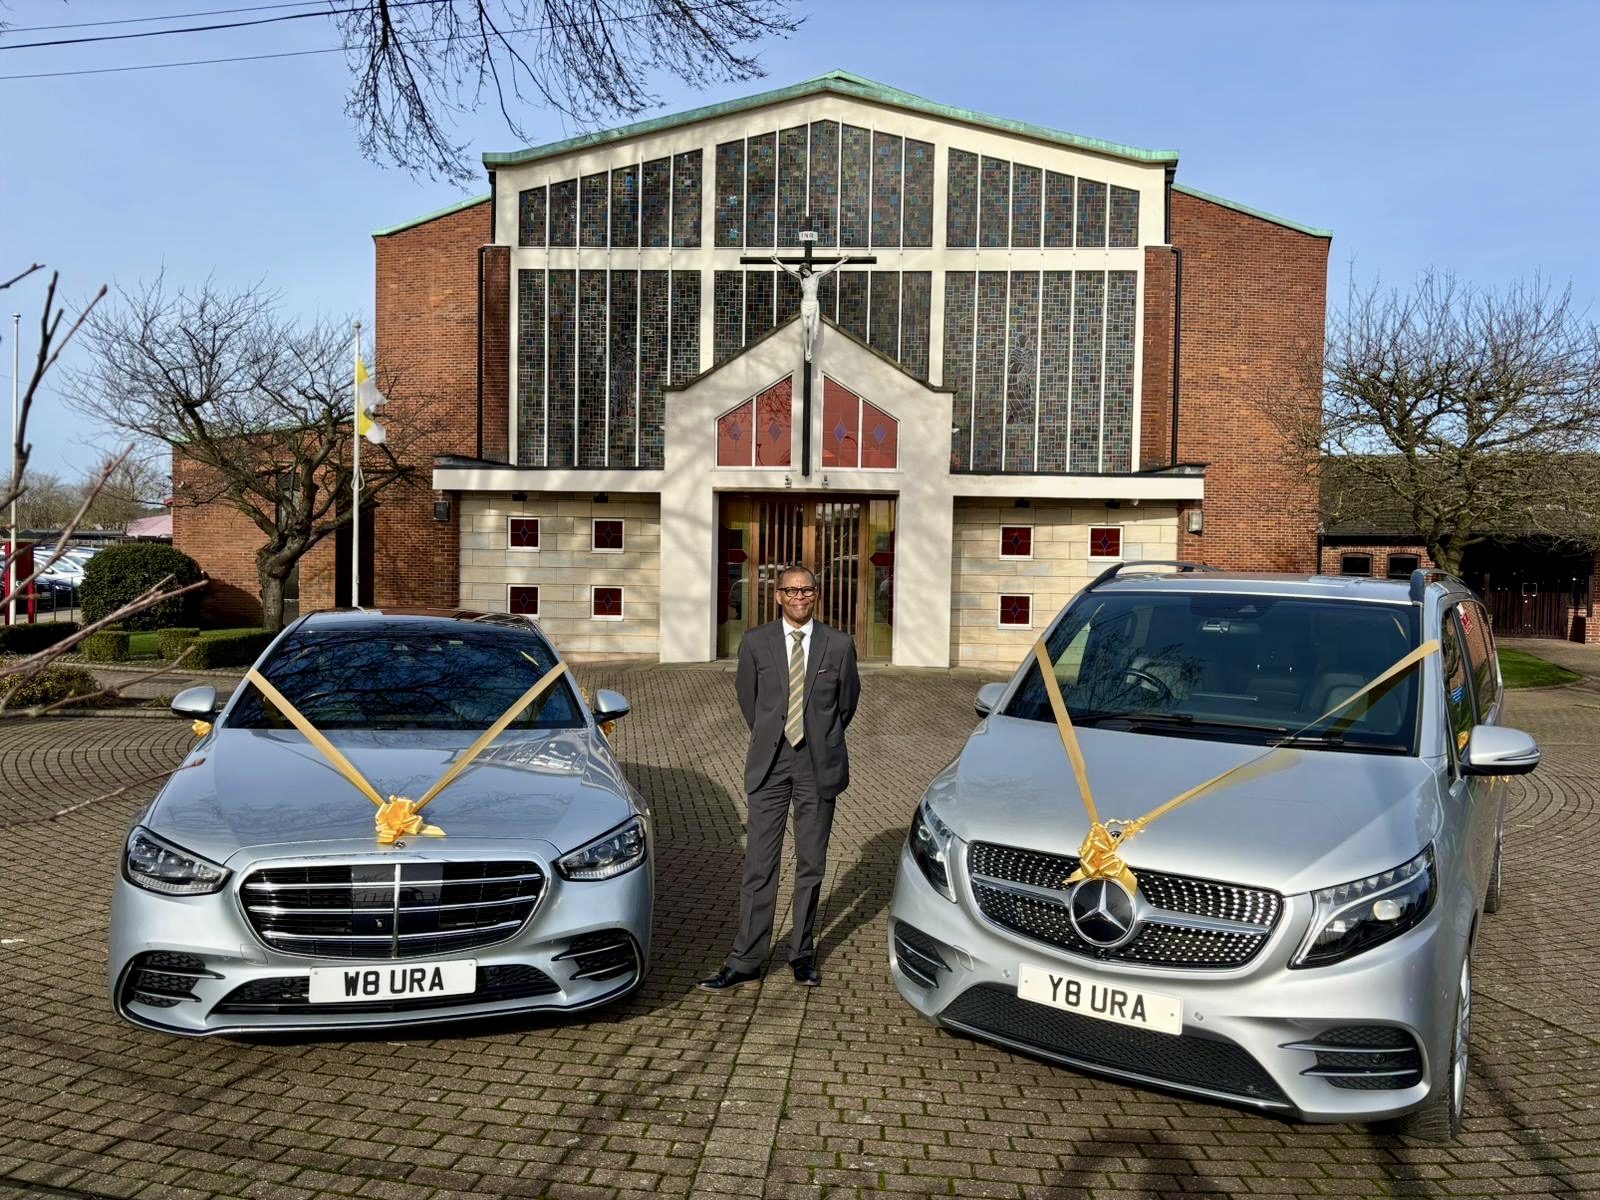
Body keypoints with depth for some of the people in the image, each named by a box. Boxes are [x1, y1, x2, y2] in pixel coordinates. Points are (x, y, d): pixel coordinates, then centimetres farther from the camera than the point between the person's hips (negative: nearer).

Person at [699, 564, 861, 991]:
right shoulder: (756, 642, 1)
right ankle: (745, 962, 5)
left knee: (811, 864, 8)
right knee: (759, 864, -1)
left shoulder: (839, 644, 0)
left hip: (819, 765, 0)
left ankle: (802, 954, 21)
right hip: (770, 764, 0)